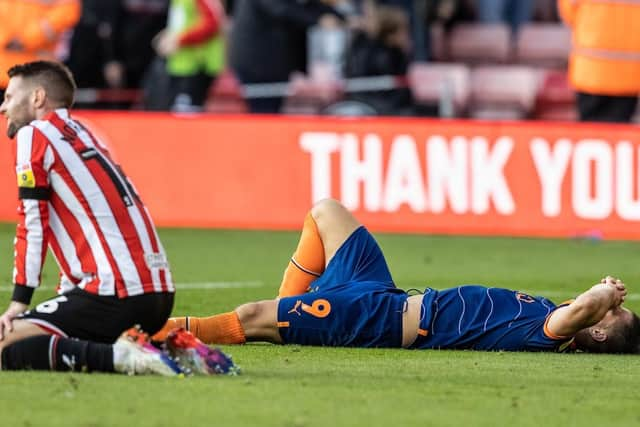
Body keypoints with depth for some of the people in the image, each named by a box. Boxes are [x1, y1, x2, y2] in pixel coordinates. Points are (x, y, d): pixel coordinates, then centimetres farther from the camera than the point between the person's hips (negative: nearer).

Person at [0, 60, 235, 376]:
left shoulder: (33, 136, 1)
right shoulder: (82, 135, 25)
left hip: (117, 296, -9)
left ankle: (120, 357, -24)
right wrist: (66, 295, 22)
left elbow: (32, 227, -5)